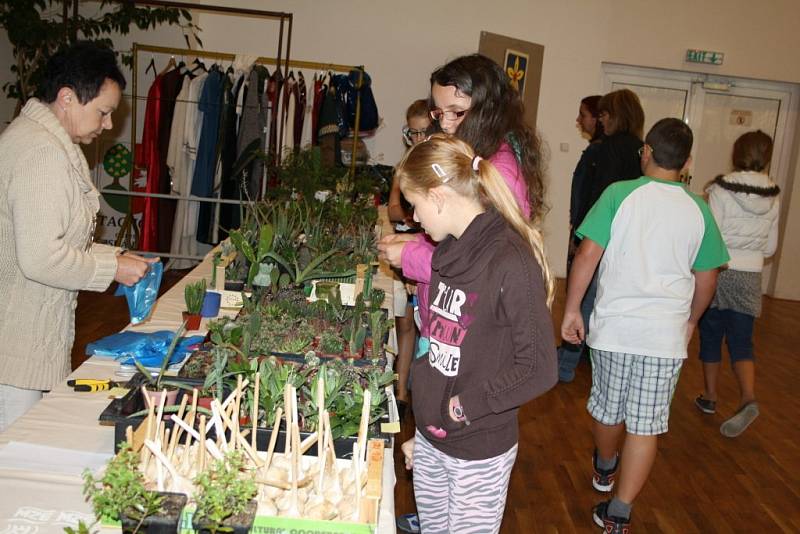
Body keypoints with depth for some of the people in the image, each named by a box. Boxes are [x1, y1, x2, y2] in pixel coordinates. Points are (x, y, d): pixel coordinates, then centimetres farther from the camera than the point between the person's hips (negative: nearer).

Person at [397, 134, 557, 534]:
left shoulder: (511, 263, -22)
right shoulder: (449, 250, 4)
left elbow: (539, 368, -21)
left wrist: (467, 404, -16)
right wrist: (422, 427, 16)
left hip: (480, 454, -7)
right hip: (431, 439, 7)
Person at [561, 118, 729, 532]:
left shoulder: (619, 194, -6)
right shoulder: (698, 210, 2)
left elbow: (588, 255, -10)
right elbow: (706, 279, 9)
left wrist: (571, 310, -1)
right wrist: (691, 320, 24)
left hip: (613, 326, 0)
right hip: (666, 335, 1)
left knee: (608, 408, 20)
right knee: (646, 426, 6)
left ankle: (604, 469, 45)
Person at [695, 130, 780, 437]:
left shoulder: (721, 191, -13)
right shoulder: (773, 198, 1)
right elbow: (770, 247, 9)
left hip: (719, 274, -3)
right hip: (750, 278, 3)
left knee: (711, 337, 12)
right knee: (741, 342, 6)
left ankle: (710, 397, 24)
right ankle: (748, 399, -14)